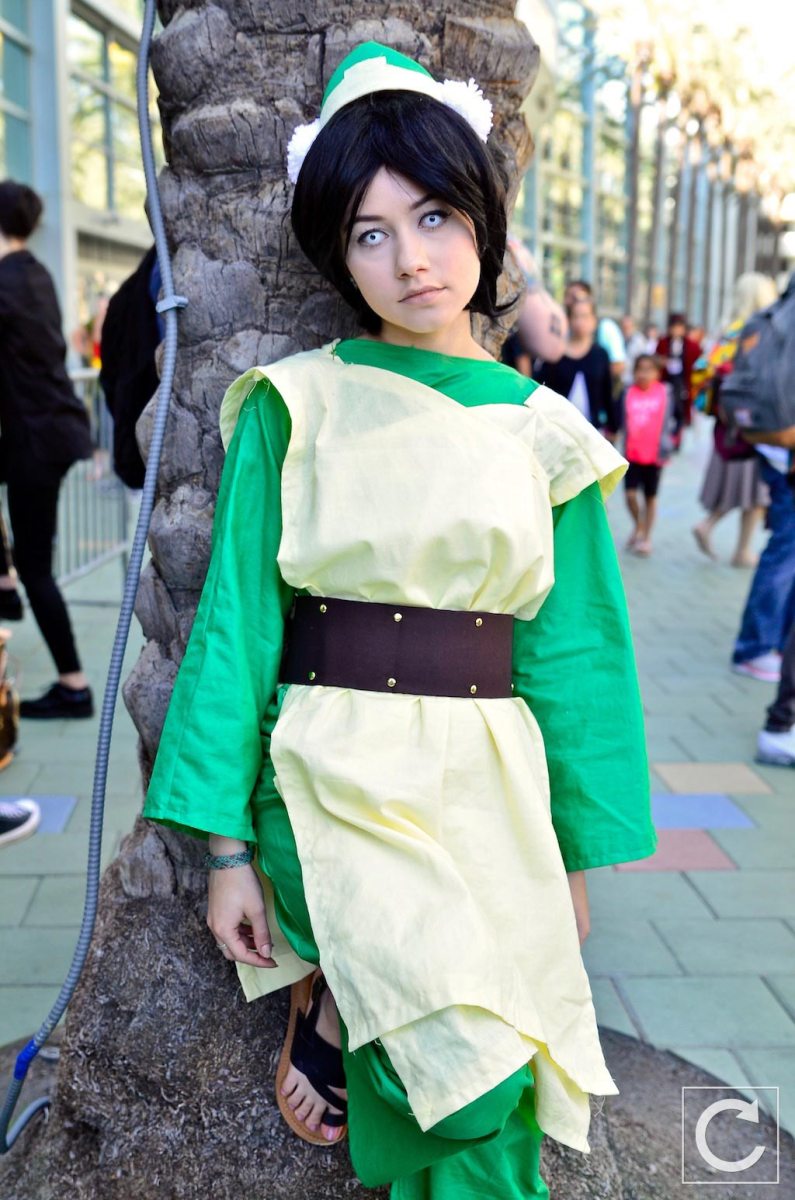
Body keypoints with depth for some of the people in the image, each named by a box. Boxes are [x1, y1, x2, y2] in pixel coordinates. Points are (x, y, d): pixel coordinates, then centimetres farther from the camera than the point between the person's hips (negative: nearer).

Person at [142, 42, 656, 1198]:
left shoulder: (539, 430, 6)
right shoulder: (295, 407, -1)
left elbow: (573, 646, 8)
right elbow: (237, 620, -2)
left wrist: (581, 856, 8)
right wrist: (228, 849, -5)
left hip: (489, 789, 3)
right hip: (336, 783, -3)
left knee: (479, 1102, 0)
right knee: (471, 1078, -18)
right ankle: (327, 1005, 10)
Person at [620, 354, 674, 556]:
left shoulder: (663, 393, -4)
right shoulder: (629, 393, -1)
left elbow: (667, 423, -1)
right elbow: (624, 421, 4)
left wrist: (665, 449, -6)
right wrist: (624, 447, 0)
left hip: (654, 454, -1)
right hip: (632, 453, 1)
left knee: (650, 497, 9)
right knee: (630, 494, -5)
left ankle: (646, 538, 21)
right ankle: (638, 527, 23)